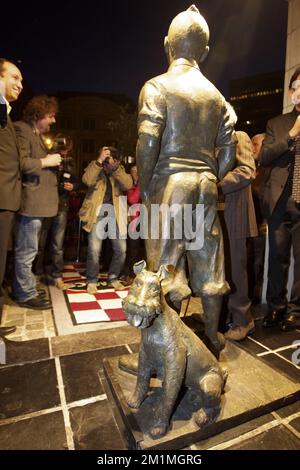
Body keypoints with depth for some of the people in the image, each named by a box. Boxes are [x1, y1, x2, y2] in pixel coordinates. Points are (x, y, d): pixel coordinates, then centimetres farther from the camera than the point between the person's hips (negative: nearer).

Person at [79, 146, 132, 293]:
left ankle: (113, 278, 24)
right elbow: (87, 180, -17)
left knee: (121, 250, 3)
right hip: (98, 213, -3)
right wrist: (99, 160, -19)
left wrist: (115, 167, -15)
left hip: (115, 214, 3)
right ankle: (92, 281, 11)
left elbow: (128, 185, -9)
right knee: (94, 250, -10)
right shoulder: (95, 167, 4)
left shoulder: (120, 170, 10)